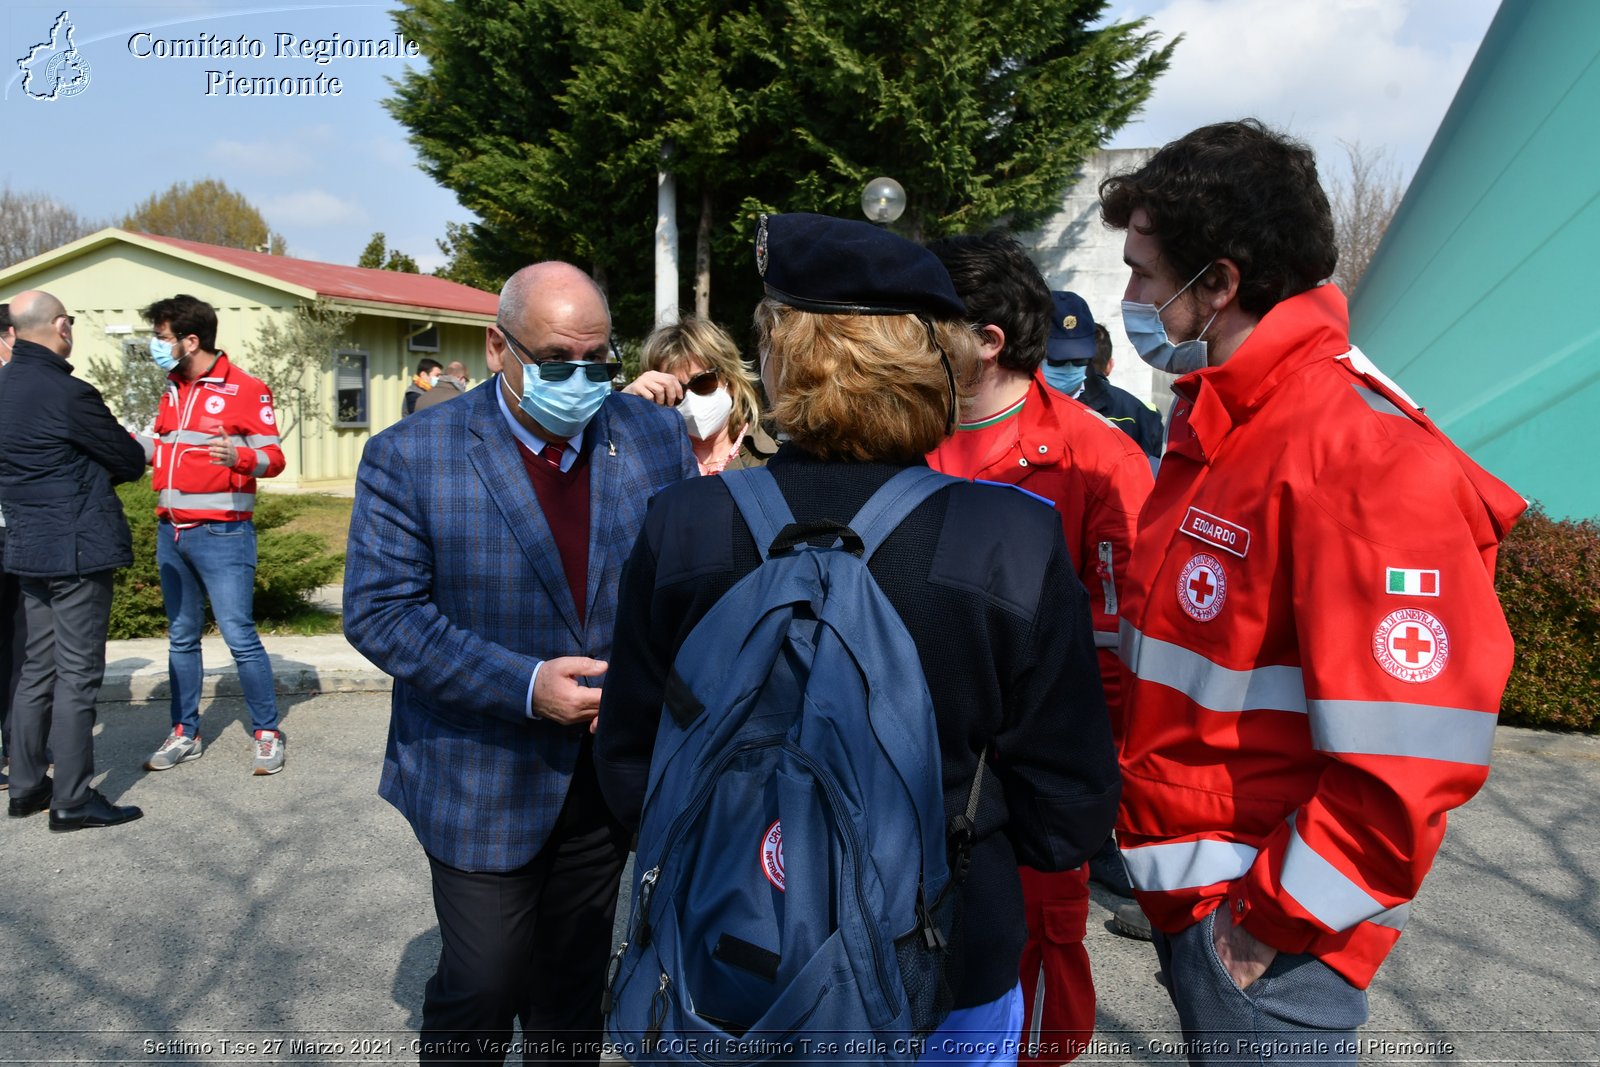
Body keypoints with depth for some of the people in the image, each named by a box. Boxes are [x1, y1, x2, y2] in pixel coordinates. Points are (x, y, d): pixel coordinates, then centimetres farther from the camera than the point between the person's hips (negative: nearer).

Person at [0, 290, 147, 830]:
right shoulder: (67, 393, -17)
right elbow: (131, 462, -8)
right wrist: (98, 468, 11)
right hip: (77, 549, -8)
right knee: (77, 674, -2)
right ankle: (72, 800, 5)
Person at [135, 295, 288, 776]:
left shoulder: (245, 390, -9)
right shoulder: (173, 389, 13)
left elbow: (273, 458, -12)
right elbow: (159, 446, 19)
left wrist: (240, 456, -31)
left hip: (221, 534, -7)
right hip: (171, 533, 7)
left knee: (240, 637, -5)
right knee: (181, 638, 13)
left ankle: (266, 733, 7)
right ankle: (185, 735, 23)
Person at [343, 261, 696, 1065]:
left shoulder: (656, 438, -3)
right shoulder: (409, 457, -11)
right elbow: (378, 612, -14)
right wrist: (523, 685, -23)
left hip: (608, 776, 3)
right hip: (481, 781, -3)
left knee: (574, 986, 20)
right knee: (482, 986, 9)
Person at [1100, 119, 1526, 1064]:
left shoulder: (1367, 460, -23)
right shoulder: (1216, 430, 7)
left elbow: (1408, 764, -25)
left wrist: (1272, 920, -16)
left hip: (1268, 942, -8)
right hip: (1187, 894, 8)